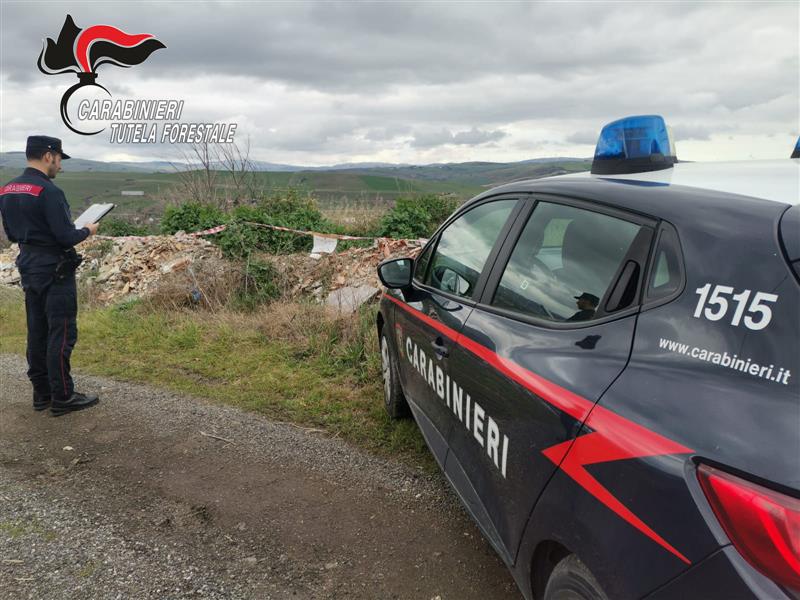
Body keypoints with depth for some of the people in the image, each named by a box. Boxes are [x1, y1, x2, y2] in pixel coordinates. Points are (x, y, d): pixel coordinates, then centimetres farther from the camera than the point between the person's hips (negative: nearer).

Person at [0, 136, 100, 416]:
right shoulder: (48, 191, -19)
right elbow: (66, 237, -21)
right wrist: (87, 230, -3)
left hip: (29, 267, 9)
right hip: (54, 271, -9)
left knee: (37, 332, 14)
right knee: (62, 333, -1)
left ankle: (41, 393, 23)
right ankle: (62, 398, 5)